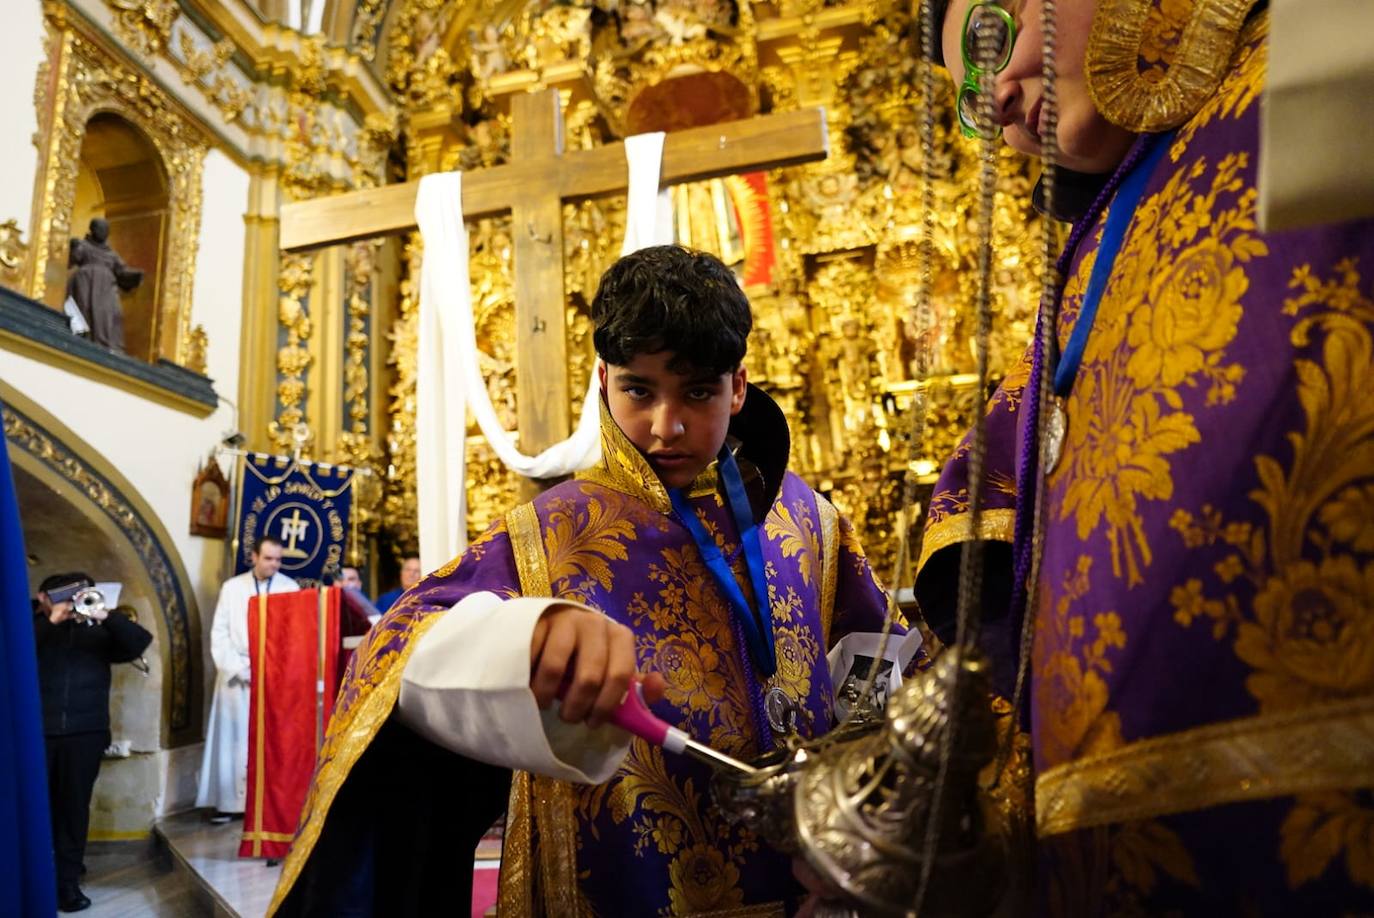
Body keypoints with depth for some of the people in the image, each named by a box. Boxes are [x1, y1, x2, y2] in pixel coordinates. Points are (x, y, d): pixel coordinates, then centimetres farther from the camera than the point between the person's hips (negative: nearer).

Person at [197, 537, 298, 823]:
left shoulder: (291, 588, 1)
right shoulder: (232, 587, 5)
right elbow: (219, 633, 2)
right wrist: (239, 669, -8)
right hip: (237, 675, 1)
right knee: (234, 737, 3)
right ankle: (229, 801, 8)